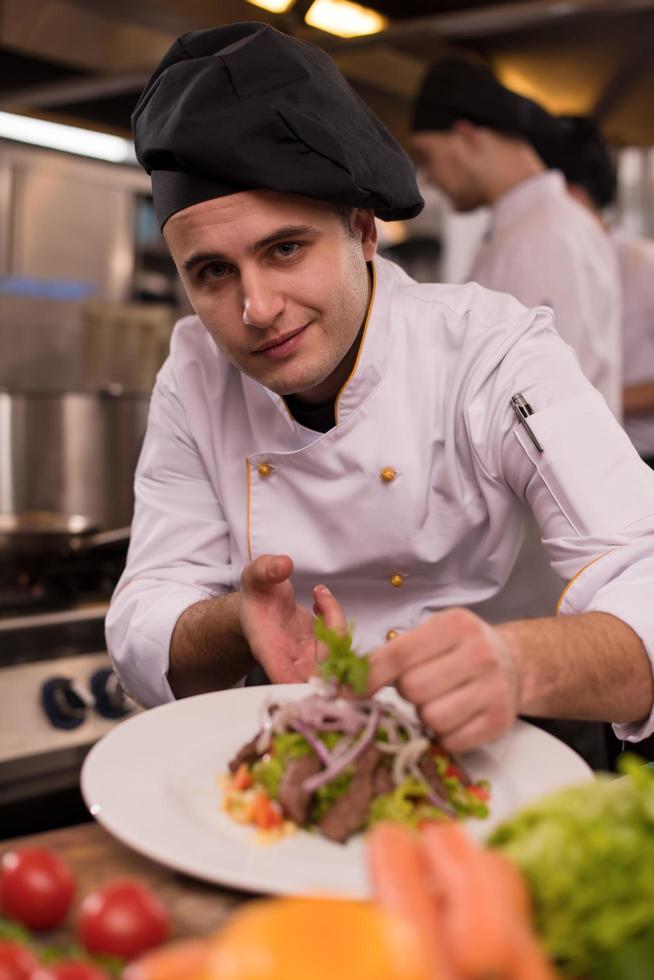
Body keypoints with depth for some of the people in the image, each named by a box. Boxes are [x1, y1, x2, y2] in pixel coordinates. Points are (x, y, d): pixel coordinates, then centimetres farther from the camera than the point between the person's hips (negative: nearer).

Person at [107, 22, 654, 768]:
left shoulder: (495, 351, -16)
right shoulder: (195, 375, -5)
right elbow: (141, 640, -5)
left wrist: (520, 663, -45)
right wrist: (240, 623, -27)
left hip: (480, 746, -2)